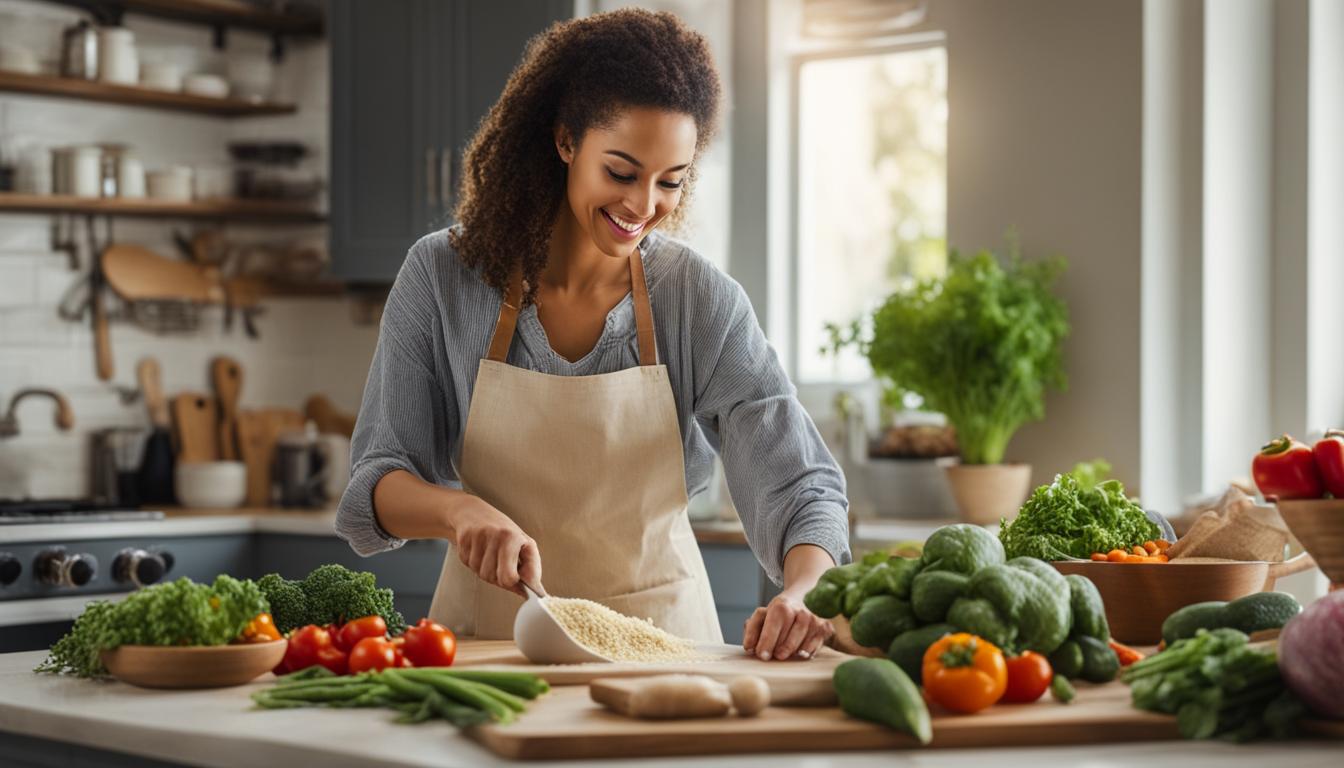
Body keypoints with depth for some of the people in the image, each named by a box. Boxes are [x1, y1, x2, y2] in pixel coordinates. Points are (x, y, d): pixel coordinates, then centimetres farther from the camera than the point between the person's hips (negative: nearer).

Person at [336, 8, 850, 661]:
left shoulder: (703, 301, -5)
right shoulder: (443, 276, -5)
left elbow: (798, 487, -10)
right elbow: (376, 481, -4)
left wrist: (802, 594, -32)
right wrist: (461, 511, -26)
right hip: (492, 632, 0)